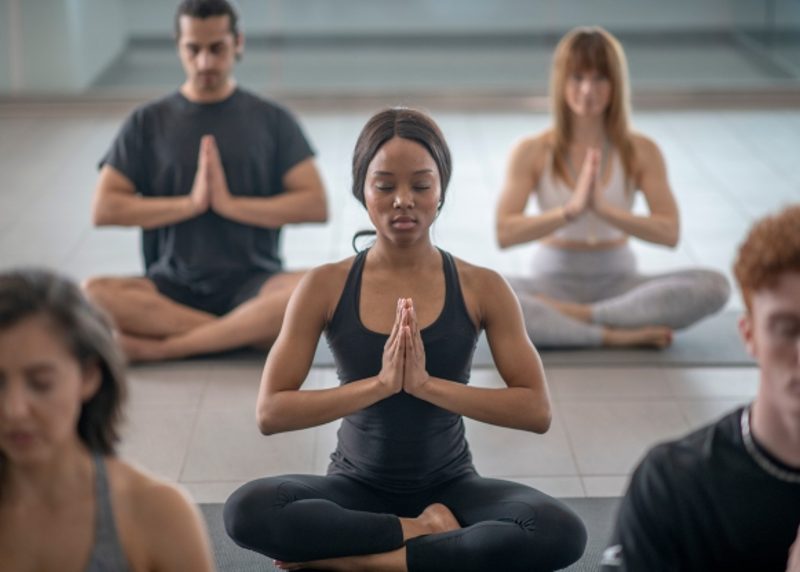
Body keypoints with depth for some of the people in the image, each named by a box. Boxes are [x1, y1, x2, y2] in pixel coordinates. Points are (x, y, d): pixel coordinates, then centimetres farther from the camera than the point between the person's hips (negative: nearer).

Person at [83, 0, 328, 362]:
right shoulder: (148, 123, 9)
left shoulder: (272, 121, 8)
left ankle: (159, 348, -27)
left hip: (252, 282, 0)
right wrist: (189, 203, -9)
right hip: (172, 285, 1)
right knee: (94, 294, -30)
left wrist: (231, 204, -10)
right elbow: (103, 209, 0)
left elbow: (316, 206, -1)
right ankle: (251, 332, -24)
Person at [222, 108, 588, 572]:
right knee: (247, 510, -31)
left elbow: (537, 410, -12)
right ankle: (426, 533, -17)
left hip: (450, 486, 1)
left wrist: (426, 383, -23)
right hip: (358, 487, 0)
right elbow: (270, 412, -13)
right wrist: (380, 383, -23)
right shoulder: (326, 287, -6)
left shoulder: (482, 289, -5)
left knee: (563, 533, -30)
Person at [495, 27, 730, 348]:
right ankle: (613, 335, -30)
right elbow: (504, 234, -13)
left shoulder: (641, 152, 1)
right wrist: (571, 210, -26)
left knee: (714, 286, -25)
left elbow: (669, 233, -10)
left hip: (618, 282, 2)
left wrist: (603, 209, -24)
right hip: (555, 281, -1)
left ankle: (576, 315, -26)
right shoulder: (532, 153, -2)